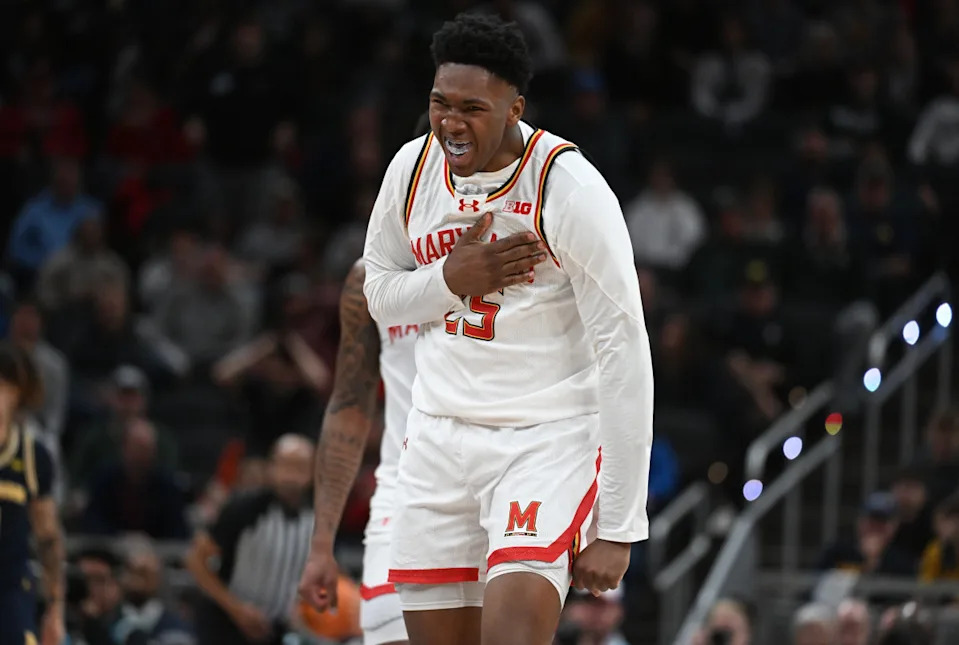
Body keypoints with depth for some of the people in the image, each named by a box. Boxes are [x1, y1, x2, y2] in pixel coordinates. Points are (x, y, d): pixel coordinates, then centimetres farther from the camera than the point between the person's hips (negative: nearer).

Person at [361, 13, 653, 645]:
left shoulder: (569, 187, -17)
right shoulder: (414, 166, 1)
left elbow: (624, 356, -16)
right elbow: (381, 293, 16)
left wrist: (617, 527, -18)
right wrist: (452, 277, -9)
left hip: (551, 437, -6)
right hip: (440, 435, 6)